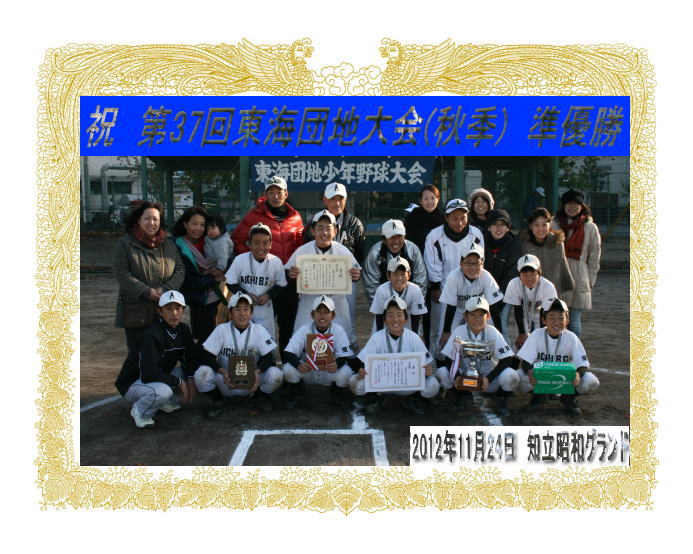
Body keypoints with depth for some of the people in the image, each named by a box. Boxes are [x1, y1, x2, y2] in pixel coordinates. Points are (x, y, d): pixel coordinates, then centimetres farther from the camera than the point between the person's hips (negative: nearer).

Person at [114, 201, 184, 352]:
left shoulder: (169, 245, 11)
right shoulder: (125, 243, 0)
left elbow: (180, 270, 6)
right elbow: (122, 273, -8)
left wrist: (165, 289, -12)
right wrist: (147, 292, -17)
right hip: (135, 313, -3)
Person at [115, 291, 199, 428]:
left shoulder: (183, 330, -2)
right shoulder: (151, 335, -27)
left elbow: (191, 358, 5)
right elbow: (148, 374, -33)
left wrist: (190, 379, -14)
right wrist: (178, 382, -26)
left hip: (161, 378, 8)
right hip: (132, 384, -8)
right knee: (162, 391, -39)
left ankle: (168, 402, 9)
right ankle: (140, 411, -7)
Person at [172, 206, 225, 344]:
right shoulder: (179, 248, -8)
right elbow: (187, 281, -13)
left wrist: (220, 271, -11)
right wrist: (214, 279, -12)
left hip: (217, 298, 5)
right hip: (200, 303, -5)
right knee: (205, 339, 0)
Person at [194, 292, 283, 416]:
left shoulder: (258, 330, -3)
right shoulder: (221, 329, -5)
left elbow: (268, 357, -7)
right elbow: (207, 356, -10)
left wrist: (257, 371, -29)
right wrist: (222, 371, -29)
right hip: (225, 383, -1)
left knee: (275, 374, -27)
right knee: (202, 374, -30)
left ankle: (257, 396, 7)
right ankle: (218, 401, 2)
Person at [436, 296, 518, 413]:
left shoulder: (493, 333, -11)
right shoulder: (459, 332, -10)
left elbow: (507, 360, -14)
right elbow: (449, 359, -9)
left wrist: (488, 378, -26)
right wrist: (456, 376, -28)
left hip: (490, 379, -1)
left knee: (510, 376, -31)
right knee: (441, 373, -25)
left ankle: (502, 398, 5)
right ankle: (462, 395, 6)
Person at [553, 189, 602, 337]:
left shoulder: (590, 228, 5)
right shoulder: (554, 224, 6)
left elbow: (594, 258, 8)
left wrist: (590, 282, 4)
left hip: (578, 282, -1)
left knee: (574, 324, 1)